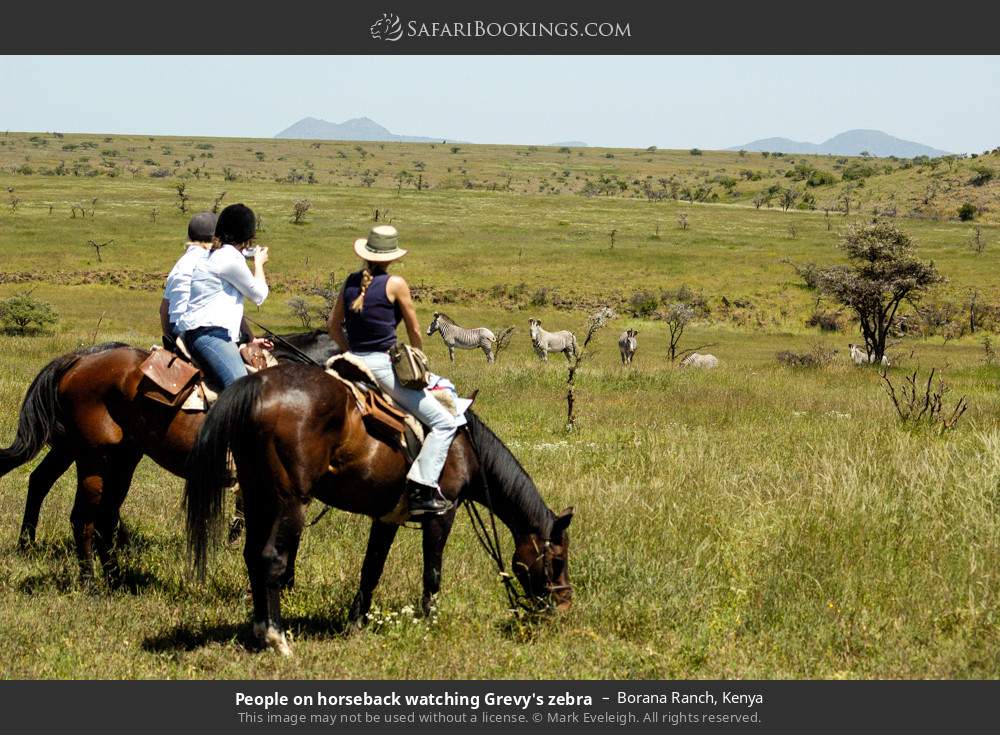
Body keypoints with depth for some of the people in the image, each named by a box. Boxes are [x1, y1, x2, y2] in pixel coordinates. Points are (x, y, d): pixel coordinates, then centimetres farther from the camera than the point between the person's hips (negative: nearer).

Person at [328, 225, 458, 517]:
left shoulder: (351, 282, 8)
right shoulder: (395, 284, -8)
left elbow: (333, 326, 17)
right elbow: (415, 332, 1)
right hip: (383, 365, -7)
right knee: (444, 423, -5)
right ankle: (421, 490, -15)